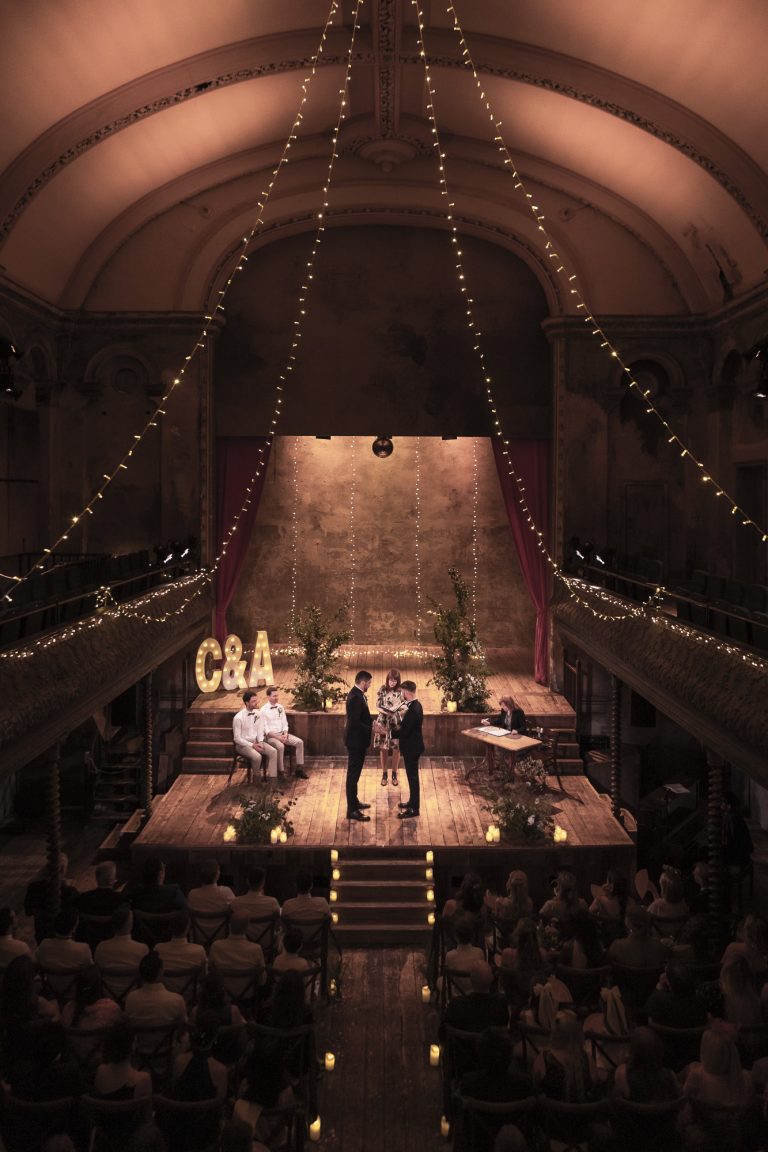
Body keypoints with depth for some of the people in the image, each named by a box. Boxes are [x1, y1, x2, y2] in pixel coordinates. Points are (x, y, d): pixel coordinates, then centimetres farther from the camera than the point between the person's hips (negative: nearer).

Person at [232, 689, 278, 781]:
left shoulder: (258, 714, 0)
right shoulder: (238, 718, -18)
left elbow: (260, 730, 6)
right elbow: (237, 738, -15)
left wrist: (260, 742, -13)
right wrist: (252, 745, -19)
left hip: (256, 742, 6)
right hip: (243, 744, -6)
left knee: (273, 751, -16)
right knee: (257, 756, -32)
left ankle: (273, 777, -14)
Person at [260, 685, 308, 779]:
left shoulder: (280, 707, 9)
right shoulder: (264, 710, -9)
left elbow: (285, 723, 12)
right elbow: (265, 729, -12)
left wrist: (285, 734, -7)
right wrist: (277, 737, -19)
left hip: (282, 733, 6)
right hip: (271, 736, -6)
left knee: (299, 742, -14)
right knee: (280, 746, -36)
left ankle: (299, 770, -9)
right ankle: (280, 772, -23)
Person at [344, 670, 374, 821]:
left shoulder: (358, 694, 8)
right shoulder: (355, 697, -24)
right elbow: (355, 722, -27)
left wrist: (373, 721, 2)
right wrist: (372, 729, -22)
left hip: (358, 740, 10)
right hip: (355, 741, -10)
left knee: (355, 773, 20)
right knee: (353, 774, -4)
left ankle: (354, 801, 33)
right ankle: (352, 810, 2)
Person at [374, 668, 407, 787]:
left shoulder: (401, 690, -5)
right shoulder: (382, 689, -4)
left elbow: (405, 706, -2)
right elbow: (378, 705, -3)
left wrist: (396, 711, -21)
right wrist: (386, 711, -21)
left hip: (397, 722, 0)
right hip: (383, 722, 0)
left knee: (396, 748, 6)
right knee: (383, 748, 6)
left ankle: (394, 773, 22)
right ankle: (384, 773, 21)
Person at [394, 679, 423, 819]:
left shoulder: (413, 710, -27)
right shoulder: (416, 705, 4)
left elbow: (403, 732, -25)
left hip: (411, 747, -10)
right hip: (413, 745, 10)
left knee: (413, 777, 0)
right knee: (412, 776, 21)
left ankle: (414, 809, 9)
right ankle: (413, 802, 34)